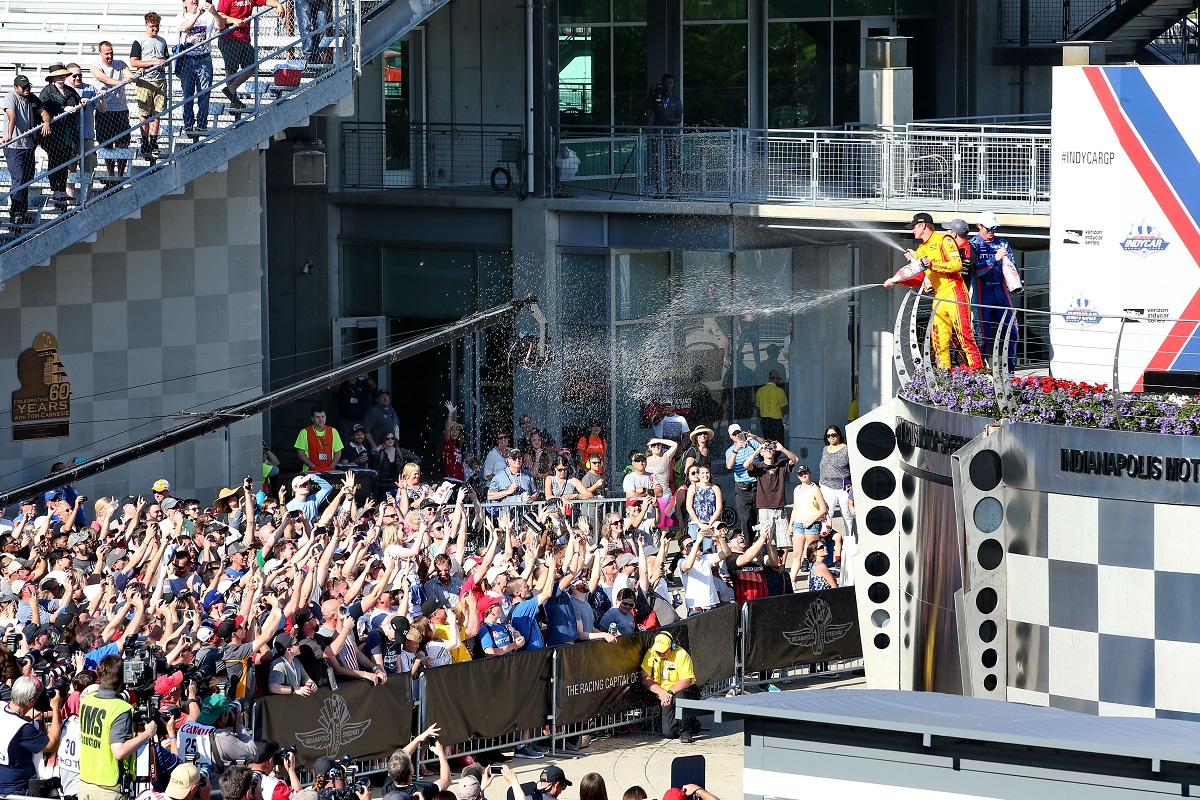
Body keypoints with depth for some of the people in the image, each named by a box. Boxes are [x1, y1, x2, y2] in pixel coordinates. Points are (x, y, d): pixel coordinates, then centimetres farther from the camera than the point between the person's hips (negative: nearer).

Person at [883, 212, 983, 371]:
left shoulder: (943, 240, -3)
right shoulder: (921, 250, 22)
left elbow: (957, 264, -14)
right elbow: (918, 279, 23)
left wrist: (932, 265, -18)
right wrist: (896, 280, 12)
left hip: (954, 292, -8)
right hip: (938, 297, 8)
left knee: (963, 332, -15)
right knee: (939, 338, 2)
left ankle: (976, 366, -15)